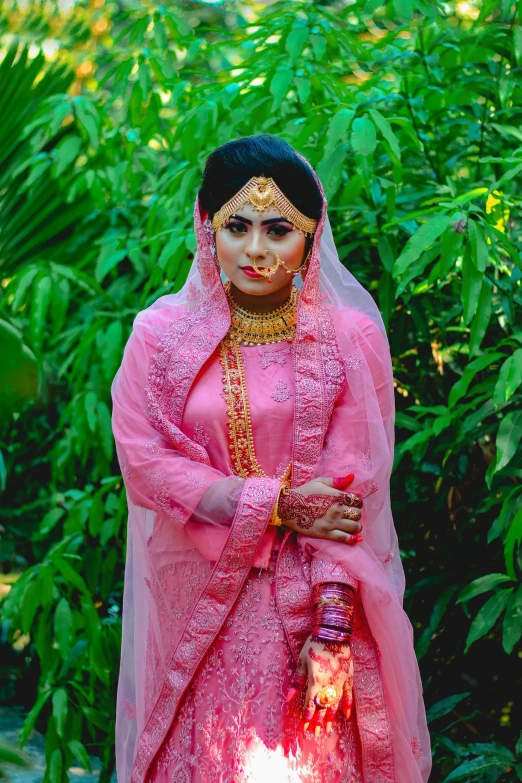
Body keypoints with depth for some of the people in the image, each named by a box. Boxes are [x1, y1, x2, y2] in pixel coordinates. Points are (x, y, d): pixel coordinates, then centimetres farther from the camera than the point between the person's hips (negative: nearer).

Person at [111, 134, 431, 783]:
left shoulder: (350, 339, -6)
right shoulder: (161, 335, -3)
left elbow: (353, 489, -10)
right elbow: (145, 461, -7)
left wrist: (331, 630, -16)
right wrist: (273, 504, -14)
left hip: (312, 591, 0)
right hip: (200, 597, 1)